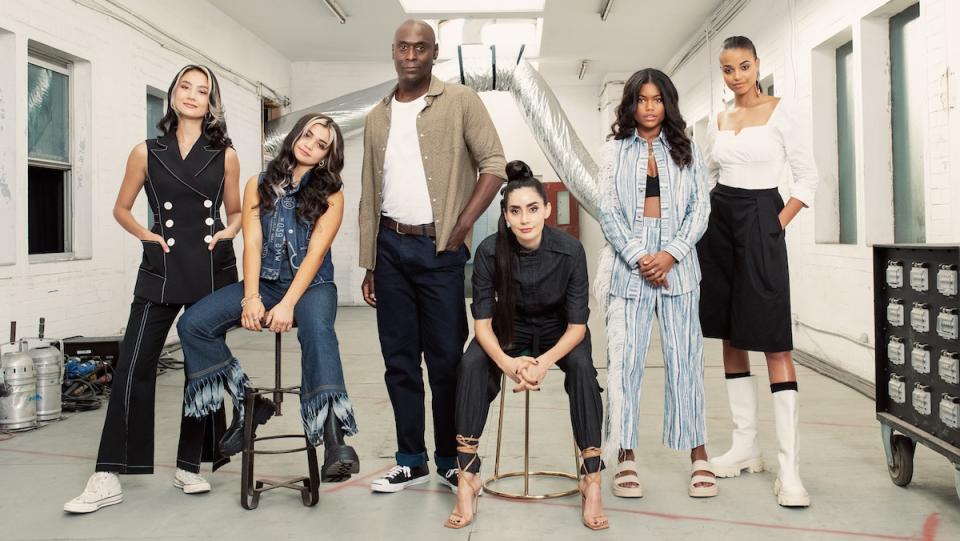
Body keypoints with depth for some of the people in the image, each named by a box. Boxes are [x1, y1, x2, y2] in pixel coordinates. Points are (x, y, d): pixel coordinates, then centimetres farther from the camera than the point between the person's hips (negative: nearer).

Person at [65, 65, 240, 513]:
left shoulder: (225, 155, 6)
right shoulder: (147, 152, 6)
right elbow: (121, 208, 14)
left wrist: (229, 231, -4)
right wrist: (146, 234, -3)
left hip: (213, 270, 1)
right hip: (161, 270, 0)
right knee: (133, 367, -6)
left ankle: (190, 466, 19)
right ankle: (108, 478, 0)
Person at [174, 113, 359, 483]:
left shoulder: (330, 193, 2)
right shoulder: (259, 185, 10)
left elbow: (316, 252, -9)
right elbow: (252, 244, -1)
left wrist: (288, 304, -22)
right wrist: (251, 297, -17)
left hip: (312, 284, -3)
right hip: (265, 282, 4)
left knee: (317, 330, -38)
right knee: (192, 324, -17)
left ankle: (334, 440, -47)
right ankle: (247, 402, -1)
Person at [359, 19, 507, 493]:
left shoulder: (461, 102, 0)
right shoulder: (377, 117, 14)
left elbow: (494, 165, -5)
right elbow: (369, 195, 14)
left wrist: (462, 227, -12)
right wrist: (368, 265, 11)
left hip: (439, 248, -4)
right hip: (391, 247, 5)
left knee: (446, 358, 0)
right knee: (399, 358, 8)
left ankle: (450, 460, 14)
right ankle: (411, 461, 18)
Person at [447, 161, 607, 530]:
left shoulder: (570, 251, -24)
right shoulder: (490, 251, -22)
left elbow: (576, 325, -19)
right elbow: (482, 322, -18)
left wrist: (544, 362, -37)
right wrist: (508, 362, -38)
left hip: (559, 331, 0)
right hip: (510, 329, 1)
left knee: (582, 368, -31)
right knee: (471, 365, -28)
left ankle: (592, 482, -21)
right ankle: (467, 479, -21)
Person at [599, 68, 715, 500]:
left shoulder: (686, 150, 12)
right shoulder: (615, 151, 10)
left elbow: (700, 208, 5)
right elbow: (608, 212, 2)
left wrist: (670, 254, -10)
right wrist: (639, 257, -10)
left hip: (678, 262, 1)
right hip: (630, 263, 0)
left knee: (684, 358, 1)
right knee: (624, 360, -3)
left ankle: (699, 456, 9)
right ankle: (626, 458, 4)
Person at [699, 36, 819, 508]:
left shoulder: (780, 111, -1)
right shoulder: (721, 120, 14)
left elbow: (807, 176, -2)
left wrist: (779, 224, -8)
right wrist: (702, 216, 9)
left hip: (759, 223, -6)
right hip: (719, 222, 6)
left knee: (774, 343, -11)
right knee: (730, 338, 7)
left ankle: (789, 470, -9)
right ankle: (745, 447, 18)